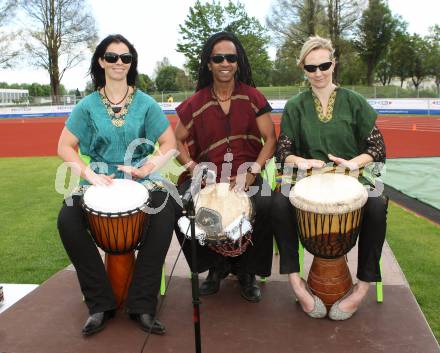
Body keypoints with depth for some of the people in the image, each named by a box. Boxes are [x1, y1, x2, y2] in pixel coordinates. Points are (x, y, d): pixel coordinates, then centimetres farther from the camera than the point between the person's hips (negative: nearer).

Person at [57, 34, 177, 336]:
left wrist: (146, 169, -15)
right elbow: (66, 146, 4)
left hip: (141, 181, -1)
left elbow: (169, 144, 2)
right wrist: (89, 174, -13)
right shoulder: (88, 105, 6)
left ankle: (142, 306, -17)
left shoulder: (146, 103, 4)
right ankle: (100, 304, -10)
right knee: (67, 219, -25)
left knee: (165, 214, -30)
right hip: (99, 181, 1)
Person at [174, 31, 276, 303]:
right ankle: (216, 266, 1)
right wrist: (193, 168, -8)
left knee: (265, 206, -31)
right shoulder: (196, 103, 6)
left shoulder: (252, 97, 4)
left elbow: (270, 139, 2)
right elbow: (177, 141, 10)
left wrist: (252, 173, -12)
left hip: (247, 175, -1)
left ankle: (247, 271, -2)